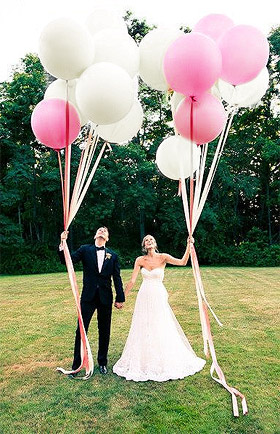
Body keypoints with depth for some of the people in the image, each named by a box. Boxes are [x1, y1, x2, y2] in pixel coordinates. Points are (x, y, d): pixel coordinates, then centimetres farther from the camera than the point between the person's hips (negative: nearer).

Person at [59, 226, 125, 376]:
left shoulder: (112, 255, 5)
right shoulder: (85, 250, 2)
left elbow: (117, 278, 5)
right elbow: (68, 260, -10)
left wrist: (120, 298, 3)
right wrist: (62, 244, -26)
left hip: (105, 297, 2)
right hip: (88, 296, -1)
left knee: (104, 331, 12)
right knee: (81, 330, 3)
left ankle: (102, 362, 30)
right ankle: (76, 365, 19)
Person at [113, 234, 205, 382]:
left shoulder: (163, 257, -6)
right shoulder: (140, 260, -1)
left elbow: (182, 262, -20)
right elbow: (132, 281, 2)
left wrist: (189, 246, -30)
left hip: (158, 297, -2)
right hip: (144, 297, 2)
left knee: (161, 330, 5)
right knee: (142, 330, 9)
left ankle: (164, 362, 27)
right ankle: (143, 362, 29)